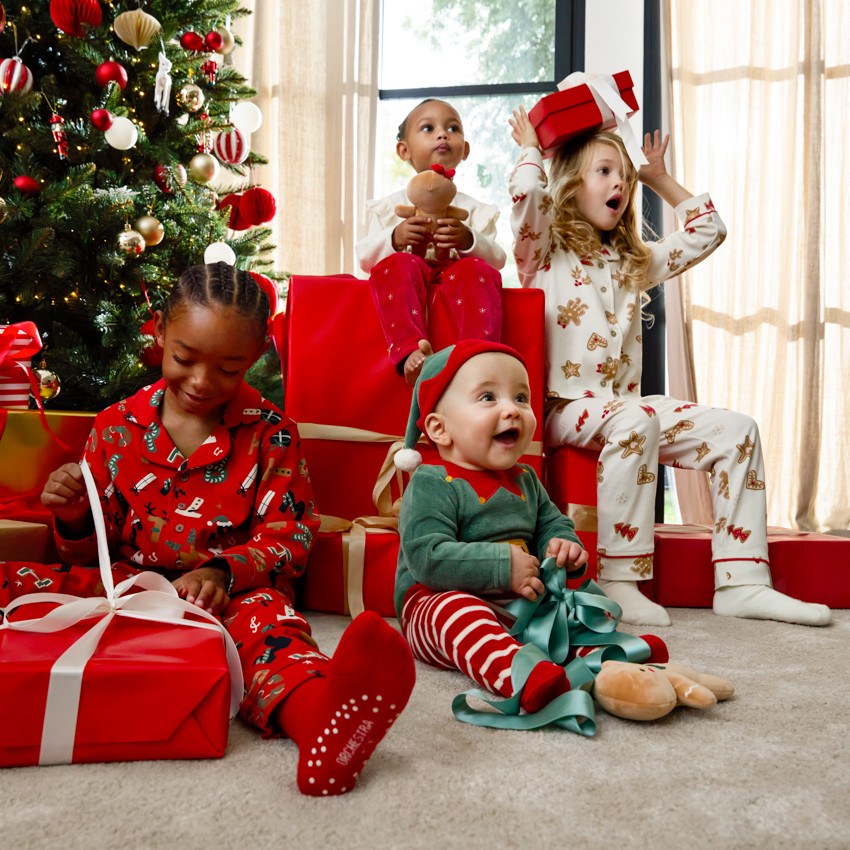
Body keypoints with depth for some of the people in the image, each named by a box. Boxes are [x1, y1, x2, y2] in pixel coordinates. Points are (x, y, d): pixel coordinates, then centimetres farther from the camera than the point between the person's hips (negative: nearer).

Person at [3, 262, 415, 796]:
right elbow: (91, 549, 15)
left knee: (263, 613, -40)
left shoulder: (270, 431, 2)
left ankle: (313, 711, -69)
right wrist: (75, 517, -10)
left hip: (229, 591, -3)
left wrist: (223, 573, -20)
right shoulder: (117, 426, 8)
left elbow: (287, 537, -1)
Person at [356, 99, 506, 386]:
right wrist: (394, 239, -14)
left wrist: (469, 241, -16)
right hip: (408, 287, 0)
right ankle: (410, 352, -50)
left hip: (455, 284, 0)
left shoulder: (474, 209, 17)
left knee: (477, 270, -31)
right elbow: (365, 258, 6)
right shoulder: (390, 206, 16)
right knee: (397, 264, -32)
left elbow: (497, 260, 5)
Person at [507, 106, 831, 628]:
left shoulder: (633, 263, 24)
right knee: (632, 422, -39)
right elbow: (527, 193, -15)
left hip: (626, 404, 7)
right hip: (563, 406, -6)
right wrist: (531, 148, 5)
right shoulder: (544, 253, 5)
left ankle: (741, 582, -12)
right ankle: (619, 583, -34)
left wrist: (662, 181, 30)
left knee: (737, 429, -10)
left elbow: (709, 231, 29)